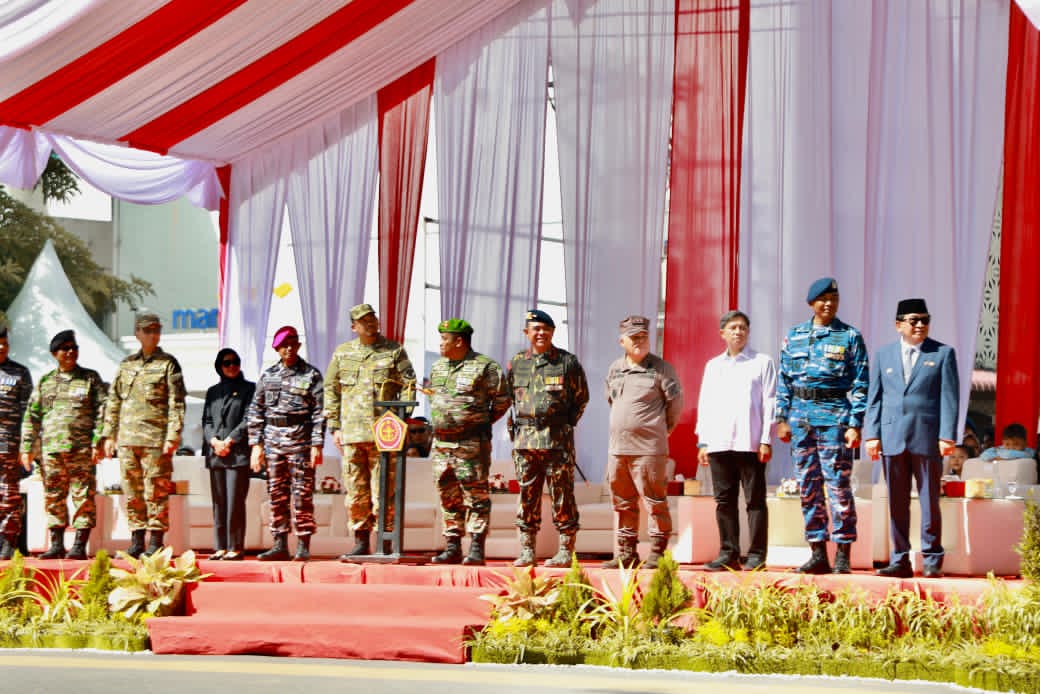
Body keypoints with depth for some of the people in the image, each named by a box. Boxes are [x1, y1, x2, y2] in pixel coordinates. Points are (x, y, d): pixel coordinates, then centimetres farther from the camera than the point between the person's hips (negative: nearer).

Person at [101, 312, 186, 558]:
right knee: (132, 493, 6)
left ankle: (156, 542, -1)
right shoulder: (126, 364, 16)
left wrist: (173, 436, -10)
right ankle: (136, 542, 11)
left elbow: (176, 403, -2)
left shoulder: (168, 364, 3)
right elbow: (113, 401, 18)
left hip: (156, 439, -4)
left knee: (156, 492, -5)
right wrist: (109, 435, 12)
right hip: (127, 439, 4)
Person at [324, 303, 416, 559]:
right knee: (356, 492, 5)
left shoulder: (394, 351, 6)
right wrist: (334, 427, 9)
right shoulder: (342, 353, 13)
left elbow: (409, 386, 4)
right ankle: (361, 542, 12)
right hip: (352, 433, 3)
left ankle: (386, 544, 0)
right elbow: (331, 390, 16)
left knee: (384, 492, -5)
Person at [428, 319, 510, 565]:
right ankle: (452, 548, 14)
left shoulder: (485, 367, -7)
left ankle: (476, 549, -4)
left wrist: (480, 424, 3)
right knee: (448, 497, 9)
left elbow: (502, 400, -3)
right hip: (441, 442, 7)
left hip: (471, 444, -7)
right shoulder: (438, 367, 15)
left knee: (476, 496, -5)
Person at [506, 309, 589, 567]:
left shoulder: (567, 362, 1)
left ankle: (565, 551, 3)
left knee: (562, 495, -2)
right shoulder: (517, 362, 11)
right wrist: (513, 426, 11)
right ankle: (527, 551, 10)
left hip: (558, 439, -3)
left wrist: (566, 423, 1)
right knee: (527, 495, 5)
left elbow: (581, 397, 8)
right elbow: (508, 397, 21)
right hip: (525, 439, 3)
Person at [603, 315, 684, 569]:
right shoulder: (614, 370, 13)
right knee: (623, 503, 11)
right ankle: (626, 553, 18)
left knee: (655, 501, -4)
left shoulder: (661, 368, -4)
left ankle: (657, 553, -1)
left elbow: (675, 401, 1)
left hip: (649, 448, -6)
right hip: (618, 447, 6)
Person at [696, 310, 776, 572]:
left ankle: (757, 555, -3)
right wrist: (703, 441, 9)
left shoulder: (762, 363, 7)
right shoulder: (713, 366, 18)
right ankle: (728, 554, 8)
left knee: (755, 499, -4)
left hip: (750, 443, -4)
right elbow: (704, 404, 18)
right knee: (724, 500, 4)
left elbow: (769, 403, 1)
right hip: (719, 443, 4)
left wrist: (766, 441, -7)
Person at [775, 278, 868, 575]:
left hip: (834, 419, -4)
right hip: (801, 420, 4)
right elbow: (784, 381, 15)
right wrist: (782, 418, 9)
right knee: (808, 488, 6)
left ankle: (843, 555, -2)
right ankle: (818, 555, 11)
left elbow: (860, 385, -1)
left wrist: (855, 424, -9)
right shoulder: (794, 336, 13)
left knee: (838, 485, -6)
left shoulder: (850, 338, 2)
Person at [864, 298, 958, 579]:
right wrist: (871, 434, 3)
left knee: (930, 502, 2)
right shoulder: (884, 355, 12)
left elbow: (949, 398, 0)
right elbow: (875, 398, 12)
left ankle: (932, 561, 8)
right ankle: (899, 561, 10)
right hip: (892, 439, 3)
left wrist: (947, 436, -8)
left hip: (927, 438, -2)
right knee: (897, 504, 5)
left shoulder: (943, 354, 4)